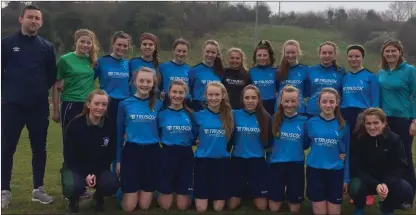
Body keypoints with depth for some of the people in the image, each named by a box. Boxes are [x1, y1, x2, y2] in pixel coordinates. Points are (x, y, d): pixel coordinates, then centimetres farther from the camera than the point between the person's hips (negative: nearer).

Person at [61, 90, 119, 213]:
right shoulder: (75, 124, -15)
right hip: (75, 167, -2)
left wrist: (95, 173, -17)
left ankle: (99, 196, 10)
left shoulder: (110, 126, -9)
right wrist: (85, 174, -21)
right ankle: (74, 199, 7)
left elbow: (110, 155, -4)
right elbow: (70, 155, -11)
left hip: (99, 168, 2)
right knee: (73, 186, -34)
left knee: (112, 183, -29)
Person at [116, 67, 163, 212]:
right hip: (131, 151, -1)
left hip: (152, 152, 1)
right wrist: (118, 160, 3)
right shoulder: (125, 104, -2)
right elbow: (119, 133, 4)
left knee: (144, 205, 7)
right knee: (129, 207, 4)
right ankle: (123, 191, 34)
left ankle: (148, 192, 39)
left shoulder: (158, 105, 0)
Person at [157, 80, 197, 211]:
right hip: (167, 155, -1)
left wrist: (188, 142, -7)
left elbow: (195, 136, 9)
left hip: (186, 156, 2)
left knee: (182, 206, 5)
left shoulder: (190, 114, 4)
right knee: (165, 205, 4)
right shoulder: (162, 114, -2)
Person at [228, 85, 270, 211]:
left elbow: (268, 142, 5)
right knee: (232, 205, 4)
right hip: (237, 160, 0)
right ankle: (243, 191, 35)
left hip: (257, 161, 0)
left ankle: (251, 191, 34)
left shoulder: (265, 117, -2)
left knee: (262, 207, 2)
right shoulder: (235, 115, -4)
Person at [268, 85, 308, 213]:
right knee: (274, 209, 8)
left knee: (294, 209, 11)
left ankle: (289, 194, 41)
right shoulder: (274, 119, -4)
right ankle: (282, 194, 38)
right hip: (276, 164, 0)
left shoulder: (304, 121, -3)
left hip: (296, 165, 0)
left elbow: (306, 144, 4)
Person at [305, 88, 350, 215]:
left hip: (336, 172, 1)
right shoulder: (311, 123, -1)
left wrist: (346, 178, 3)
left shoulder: (343, 125, 1)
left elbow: (347, 153, 4)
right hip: (315, 170, 0)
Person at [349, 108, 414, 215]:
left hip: (388, 179, 2)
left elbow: (401, 167, -10)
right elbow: (356, 168, -17)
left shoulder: (394, 139, -11)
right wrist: (375, 185, -29)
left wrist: (387, 184, -27)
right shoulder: (357, 138, -17)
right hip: (364, 178, -2)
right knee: (356, 188, -34)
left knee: (406, 191, -25)